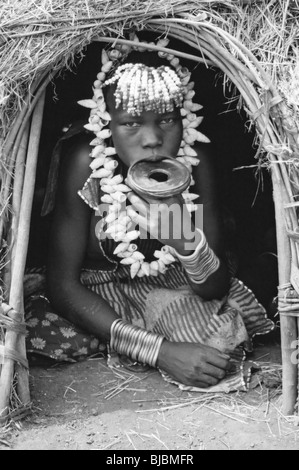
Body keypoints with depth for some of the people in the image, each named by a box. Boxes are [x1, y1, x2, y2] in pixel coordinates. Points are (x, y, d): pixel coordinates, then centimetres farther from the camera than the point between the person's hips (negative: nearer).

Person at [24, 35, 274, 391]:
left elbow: (216, 288, -16)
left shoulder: (196, 158, -22)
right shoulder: (84, 161, -29)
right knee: (38, 327, -26)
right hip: (95, 295, 0)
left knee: (217, 348, -25)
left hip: (172, 291, 1)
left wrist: (187, 242, -41)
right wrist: (159, 351, -33)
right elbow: (63, 284, -25)